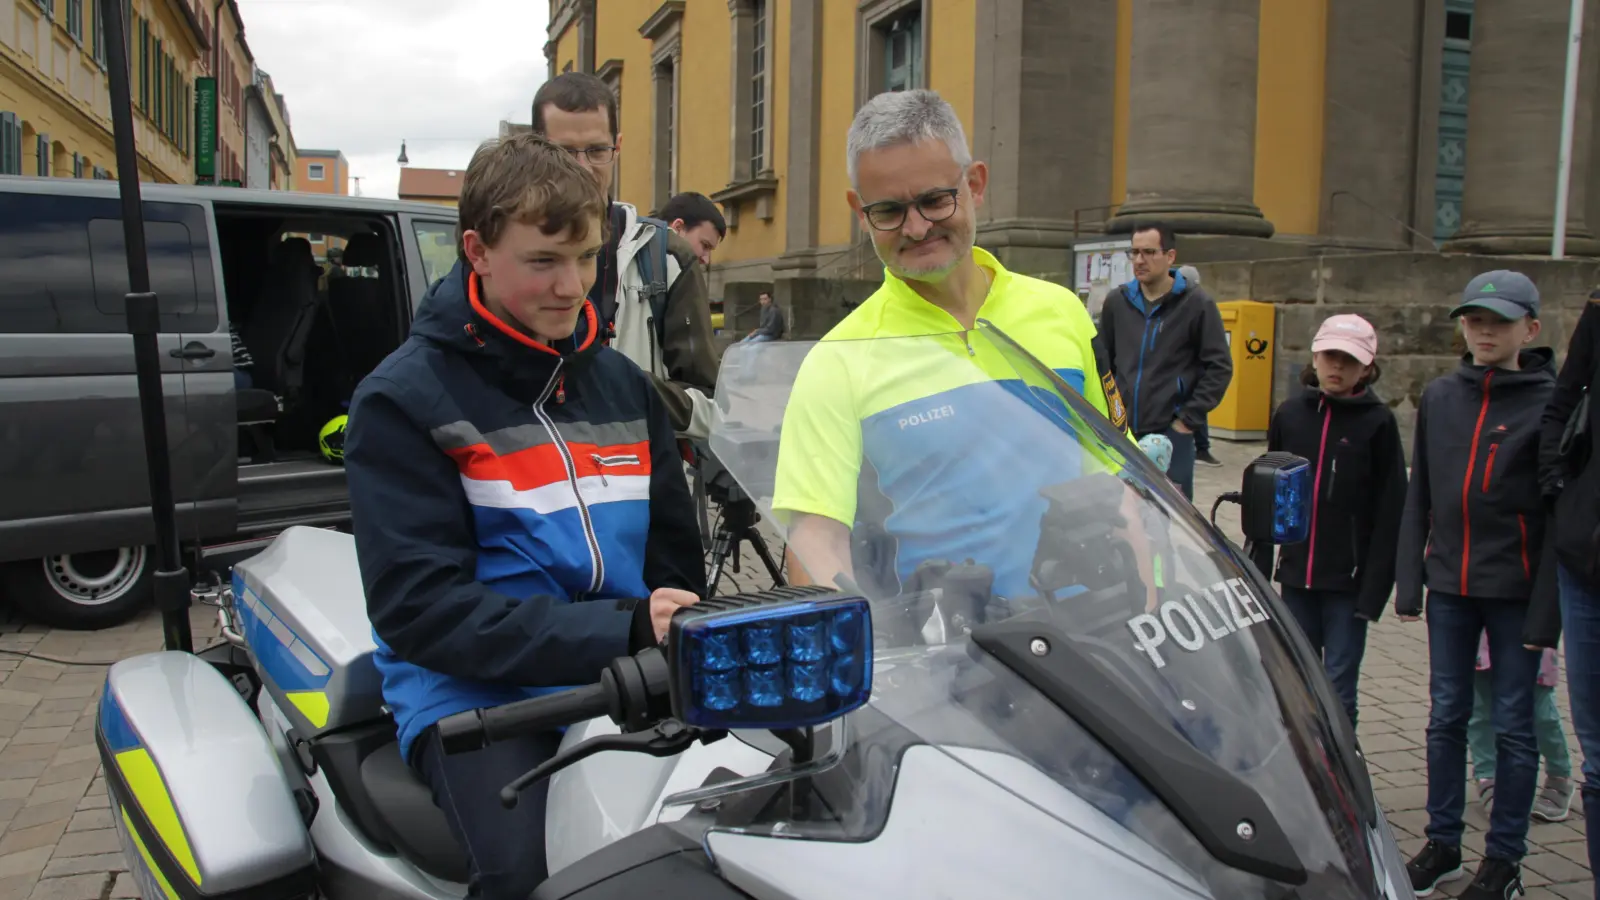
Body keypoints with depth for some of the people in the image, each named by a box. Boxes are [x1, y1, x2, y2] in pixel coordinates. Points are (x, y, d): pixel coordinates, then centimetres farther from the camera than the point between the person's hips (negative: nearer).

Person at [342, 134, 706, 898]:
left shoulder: (622, 383, 14)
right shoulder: (401, 399, -2)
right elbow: (419, 605, -11)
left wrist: (672, 640, -5)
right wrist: (621, 629, -20)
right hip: (476, 692, -4)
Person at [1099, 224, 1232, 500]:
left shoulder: (1197, 304, -3)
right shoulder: (1116, 302, 9)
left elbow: (1219, 367, -4)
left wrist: (1188, 419, -9)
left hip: (1171, 434, -4)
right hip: (1121, 432, 4)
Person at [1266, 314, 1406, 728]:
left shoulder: (1378, 422, -5)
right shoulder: (1291, 413, 5)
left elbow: (1390, 511, -6)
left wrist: (1375, 587, -11)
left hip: (1348, 579, -3)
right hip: (1295, 573, 4)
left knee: (1338, 688, 0)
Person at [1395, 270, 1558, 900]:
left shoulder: (1550, 401, -6)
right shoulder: (1439, 398, 7)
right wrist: (1409, 580, 6)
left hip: (1516, 588, -4)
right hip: (1450, 583, 4)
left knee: (1512, 724, 6)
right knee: (1446, 717, 11)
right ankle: (1442, 843, 25)